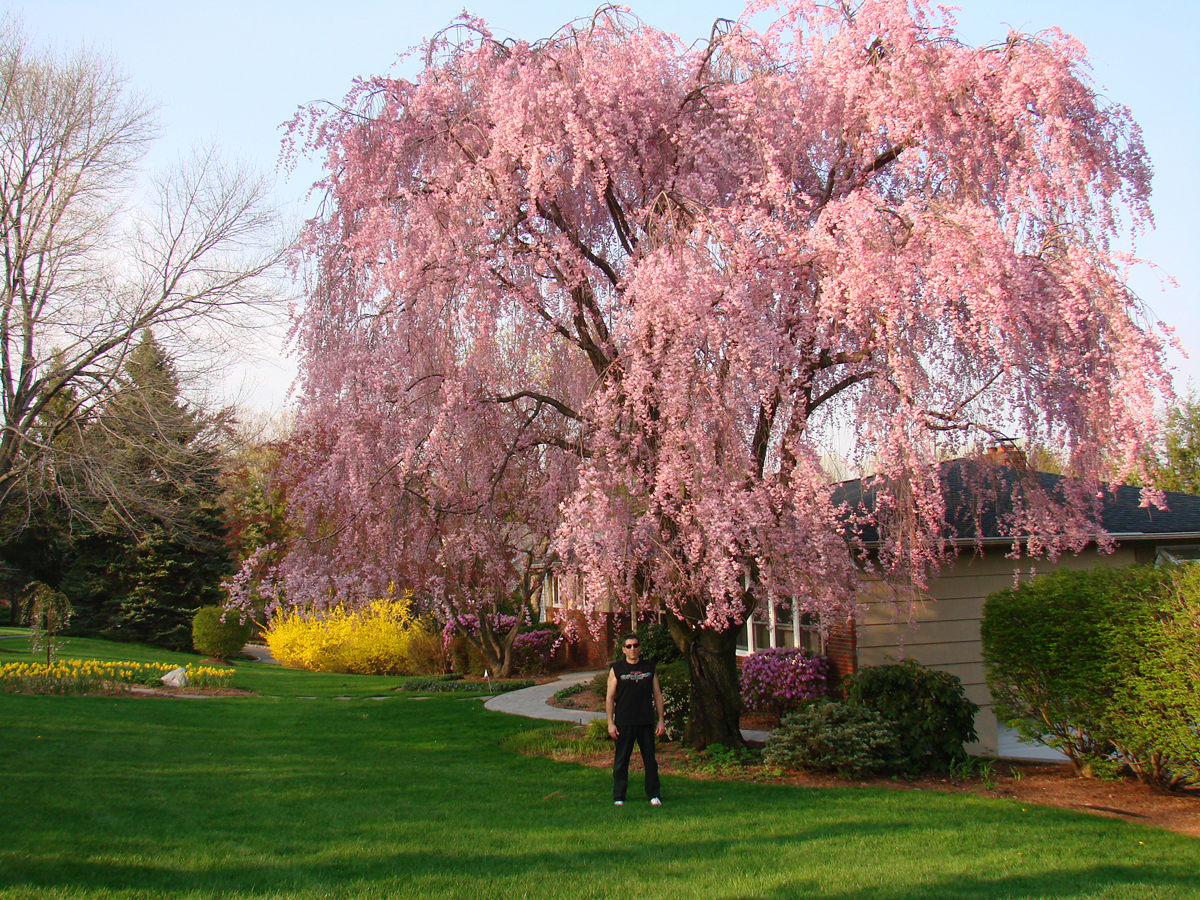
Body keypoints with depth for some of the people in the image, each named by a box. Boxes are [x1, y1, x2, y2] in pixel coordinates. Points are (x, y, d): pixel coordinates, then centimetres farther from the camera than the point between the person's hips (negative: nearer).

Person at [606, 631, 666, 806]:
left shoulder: (649, 667, 8)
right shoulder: (617, 669, 2)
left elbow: (657, 694, 11)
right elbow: (609, 697, 2)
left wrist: (661, 720, 7)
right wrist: (610, 723, -5)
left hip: (647, 722, 2)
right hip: (624, 723, -1)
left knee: (650, 759, 5)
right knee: (621, 760, 3)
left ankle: (653, 795, 14)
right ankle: (618, 797, 12)